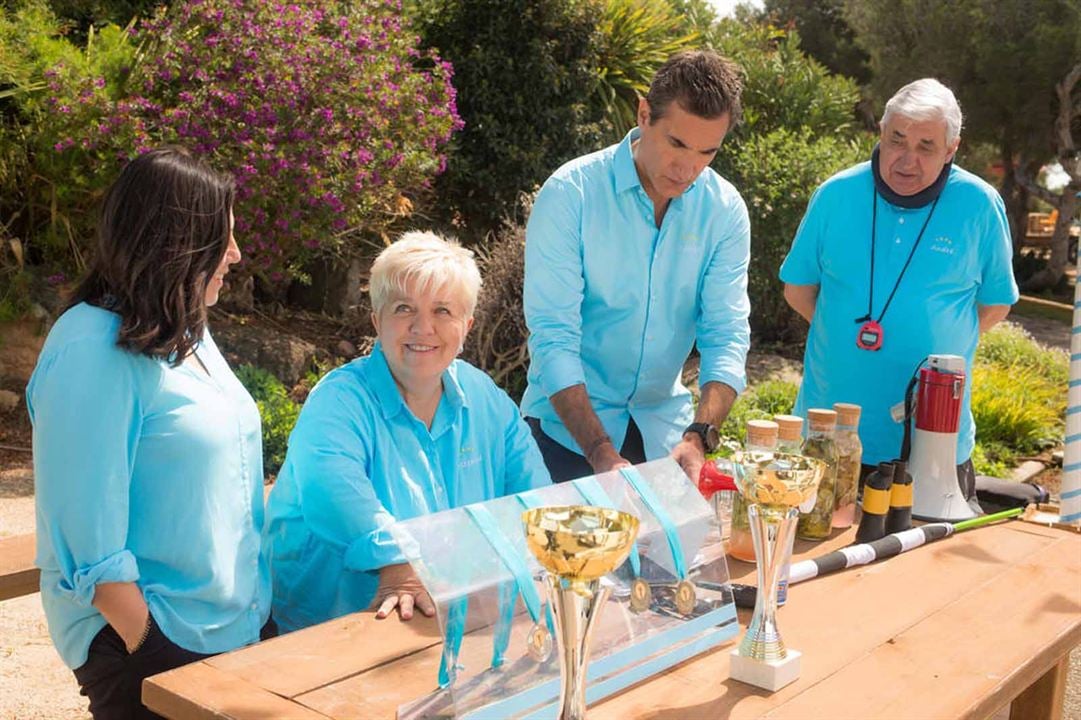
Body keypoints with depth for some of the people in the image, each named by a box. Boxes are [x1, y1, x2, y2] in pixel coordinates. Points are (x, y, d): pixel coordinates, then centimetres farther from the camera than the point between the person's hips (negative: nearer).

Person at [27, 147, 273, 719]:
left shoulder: (183, 335, 7)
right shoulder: (91, 353, -19)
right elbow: (90, 537, -21)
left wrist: (255, 605, 12)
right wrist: (147, 647, -18)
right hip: (147, 634, -8)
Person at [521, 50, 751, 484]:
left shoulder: (726, 210, -6)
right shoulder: (570, 193, -16)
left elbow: (727, 334, -10)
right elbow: (553, 336, -20)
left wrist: (698, 436, -26)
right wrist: (601, 453, -28)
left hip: (663, 426, 3)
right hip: (569, 426, -3)